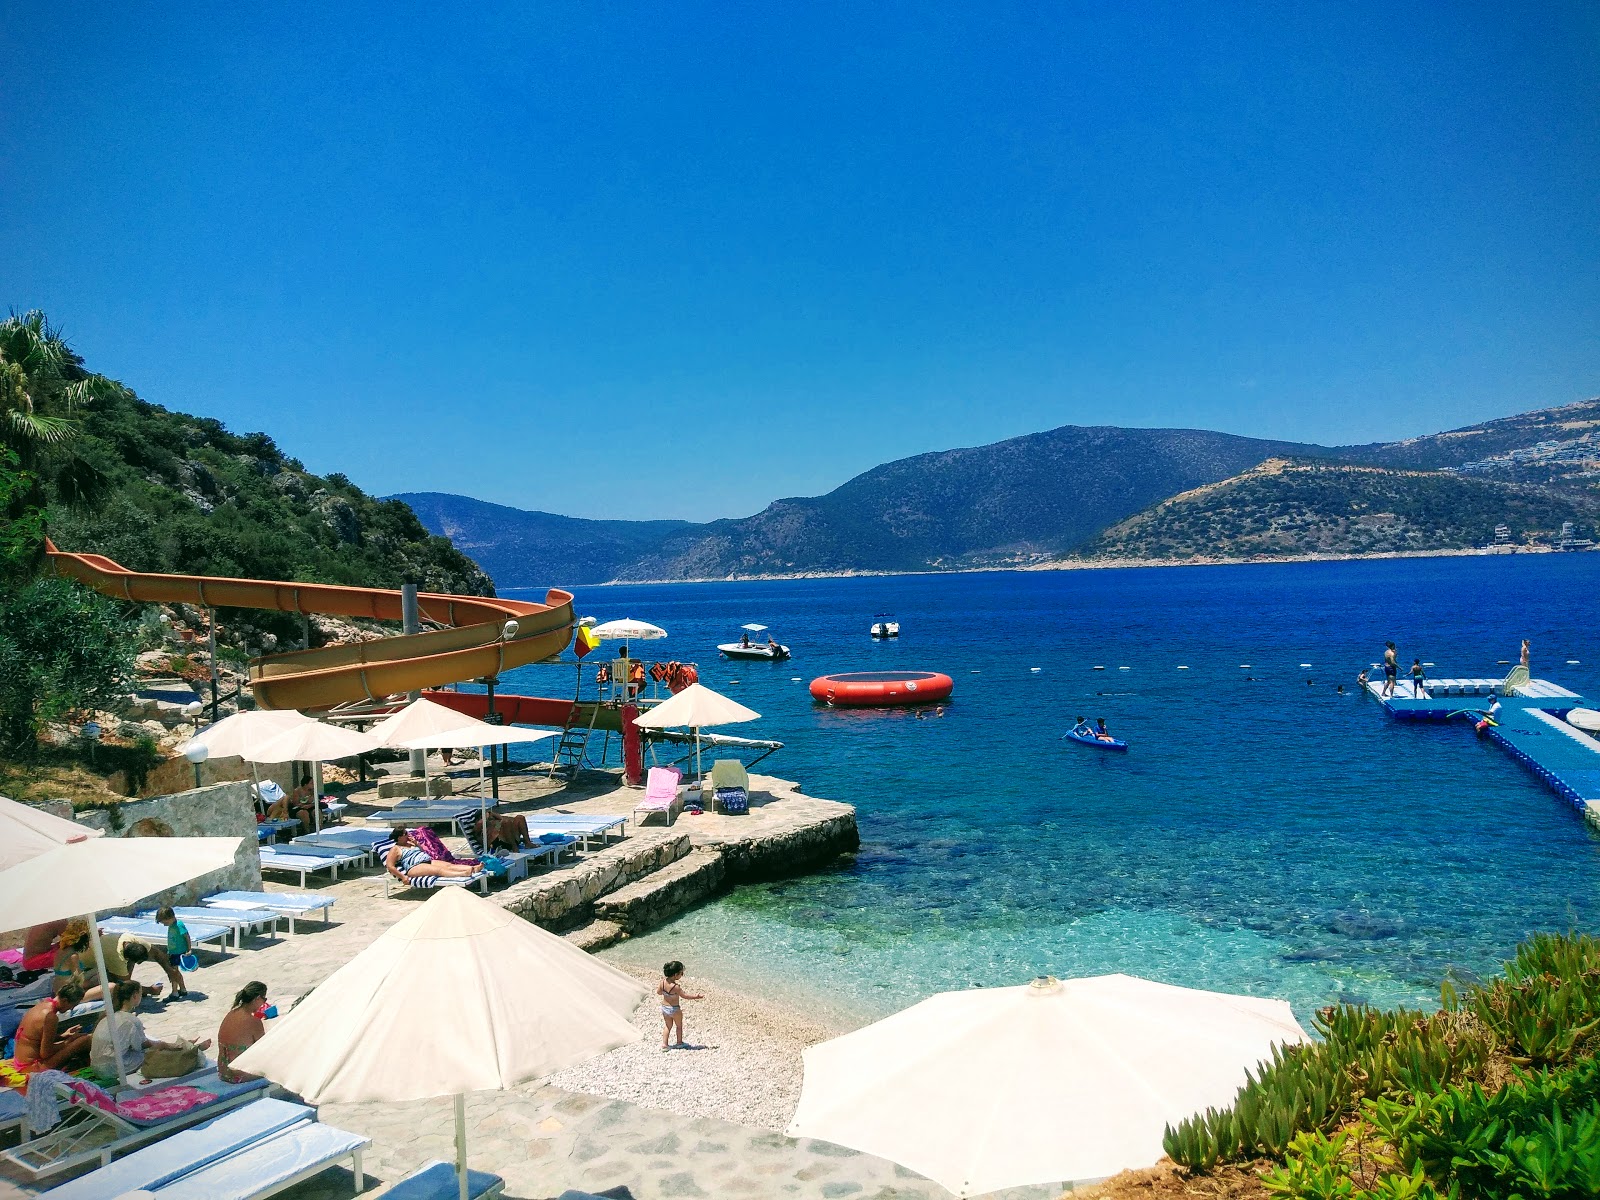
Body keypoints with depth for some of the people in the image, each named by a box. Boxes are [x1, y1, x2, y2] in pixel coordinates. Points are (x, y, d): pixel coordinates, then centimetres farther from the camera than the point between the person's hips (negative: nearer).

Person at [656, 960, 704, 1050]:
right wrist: (696, 997, -9)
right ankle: (679, 1043, 33)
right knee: (679, 1026, 19)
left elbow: (658, 992, 1)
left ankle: (664, 1044, 18)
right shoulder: (676, 987, -30)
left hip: (664, 1007, 5)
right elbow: (684, 995, -18)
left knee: (667, 1026, 22)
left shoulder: (663, 981, -13)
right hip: (674, 1009, -5)